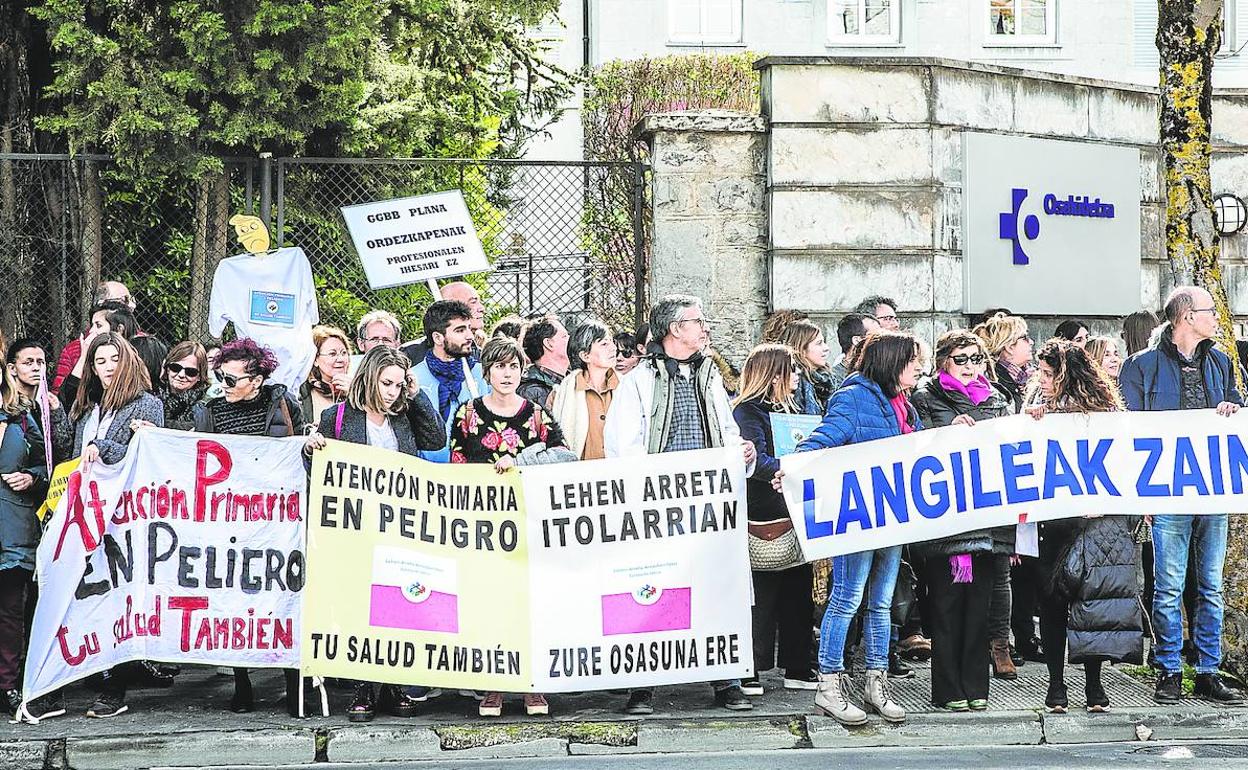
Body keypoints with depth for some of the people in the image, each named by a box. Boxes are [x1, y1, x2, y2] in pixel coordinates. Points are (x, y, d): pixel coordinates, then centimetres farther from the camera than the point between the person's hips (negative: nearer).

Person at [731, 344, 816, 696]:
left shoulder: (788, 410, 19)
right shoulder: (748, 411, -8)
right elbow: (758, 462, -21)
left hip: (795, 512, 8)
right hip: (765, 515, -8)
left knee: (798, 588, 9)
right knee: (761, 592, -6)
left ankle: (798, 667, 15)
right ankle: (749, 670, -1)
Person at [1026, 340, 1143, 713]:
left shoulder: (1101, 406, 0)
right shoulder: (1037, 403, 7)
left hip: (1094, 519, -2)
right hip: (1050, 519, 2)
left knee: (1093, 597, -1)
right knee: (1052, 601, 1)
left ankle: (1094, 684, 9)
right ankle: (1056, 684, 9)